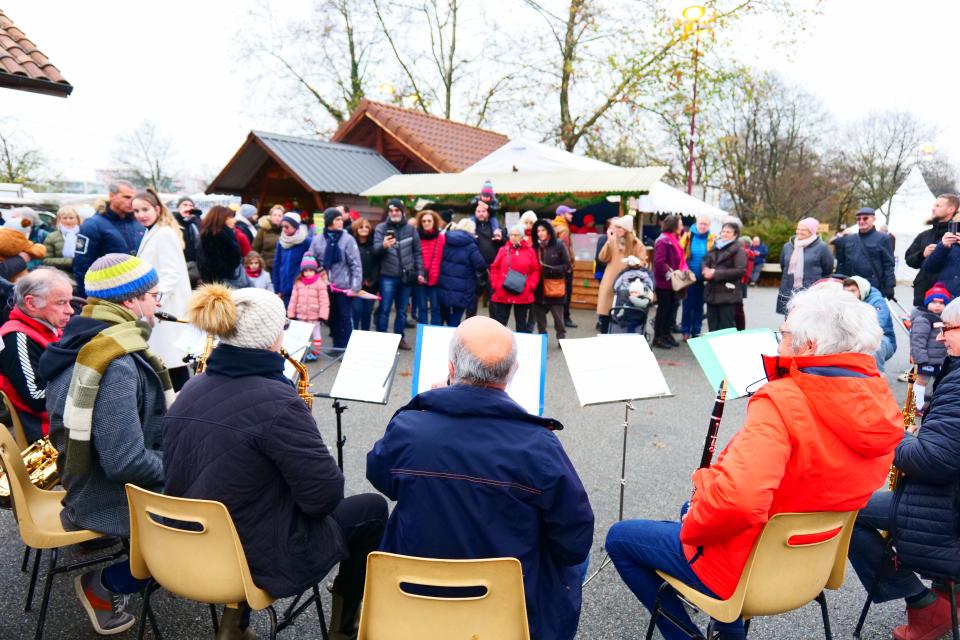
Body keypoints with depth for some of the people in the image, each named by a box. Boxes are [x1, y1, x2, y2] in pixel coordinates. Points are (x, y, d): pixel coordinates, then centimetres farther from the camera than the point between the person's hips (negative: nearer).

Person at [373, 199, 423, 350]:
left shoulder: (410, 229, 6)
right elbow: (375, 249, -12)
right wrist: (383, 245, -34)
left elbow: (417, 252, 8)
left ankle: (399, 337, 25)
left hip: (406, 276, 2)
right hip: (387, 276, -2)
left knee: (402, 310, 13)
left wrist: (420, 272, 3)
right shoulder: (381, 228, 0)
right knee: (384, 309, 1)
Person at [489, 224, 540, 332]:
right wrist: (495, 285, -6)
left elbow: (535, 270, 3)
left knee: (522, 323, 12)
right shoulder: (503, 250, 3)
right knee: (500, 323, 6)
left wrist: (530, 286, -8)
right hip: (502, 294, 0)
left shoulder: (530, 251, 2)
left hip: (523, 295, 0)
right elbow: (494, 269, 4)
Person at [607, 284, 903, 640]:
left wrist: (690, 528, -23)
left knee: (619, 538, 11)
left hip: (747, 569, -8)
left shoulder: (783, 402, -32)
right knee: (693, 506, 33)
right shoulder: (879, 401, -9)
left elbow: (736, 502, -43)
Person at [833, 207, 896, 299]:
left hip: (875, 288, -5)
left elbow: (888, 264, -3)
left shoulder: (882, 238, 1)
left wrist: (889, 287, -9)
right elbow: (841, 264, 17)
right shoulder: (847, 239, 14)